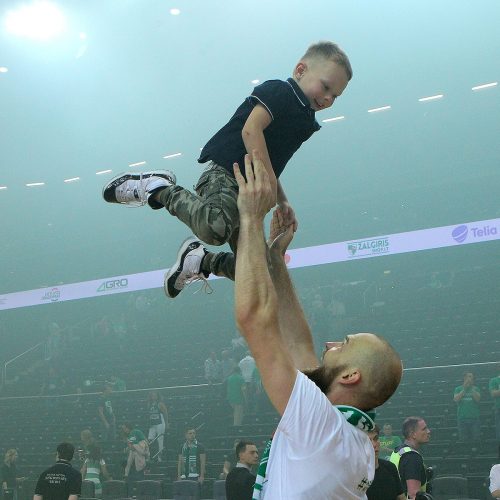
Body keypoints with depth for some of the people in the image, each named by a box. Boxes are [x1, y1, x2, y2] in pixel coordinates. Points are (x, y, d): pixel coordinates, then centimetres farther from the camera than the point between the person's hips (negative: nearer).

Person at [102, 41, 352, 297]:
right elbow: (250, 129, -20)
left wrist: (283, 203, 21)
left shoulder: (303, 119, 25)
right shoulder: (279, 91, -3)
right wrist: (268, 180, -21)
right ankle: (158, 187, -14)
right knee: (215, 228, -39)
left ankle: (200, 260, 21)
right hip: (225, 174, -9)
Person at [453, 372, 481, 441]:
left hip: (475, 417, 0)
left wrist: (472, 388, -12)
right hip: (462, 418, 0)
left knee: (475, 439, -1)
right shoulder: (458, 389, 9)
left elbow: (478, 399, -8)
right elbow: (456, 399, -8)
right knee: (463, 439, 0)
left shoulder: (475, 388, 9)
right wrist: (464, 389, -10)